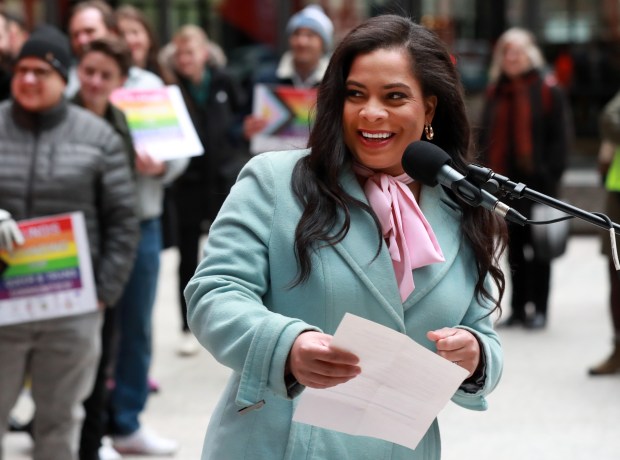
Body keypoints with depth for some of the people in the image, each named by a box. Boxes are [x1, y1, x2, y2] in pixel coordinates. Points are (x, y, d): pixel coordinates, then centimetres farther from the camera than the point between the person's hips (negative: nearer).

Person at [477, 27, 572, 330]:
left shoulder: (547, 89, -4)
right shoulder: (496, 91, 13)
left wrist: (549, 174, -13)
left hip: (536, 180, -5)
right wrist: (489, 170, 8)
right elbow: (486, 134, 18)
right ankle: (518, 308, 16)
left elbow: (560, 135, -7)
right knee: (514, 247, 9)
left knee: (538, 246, 0)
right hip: (506, 180, 5)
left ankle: (539, 309, 6)